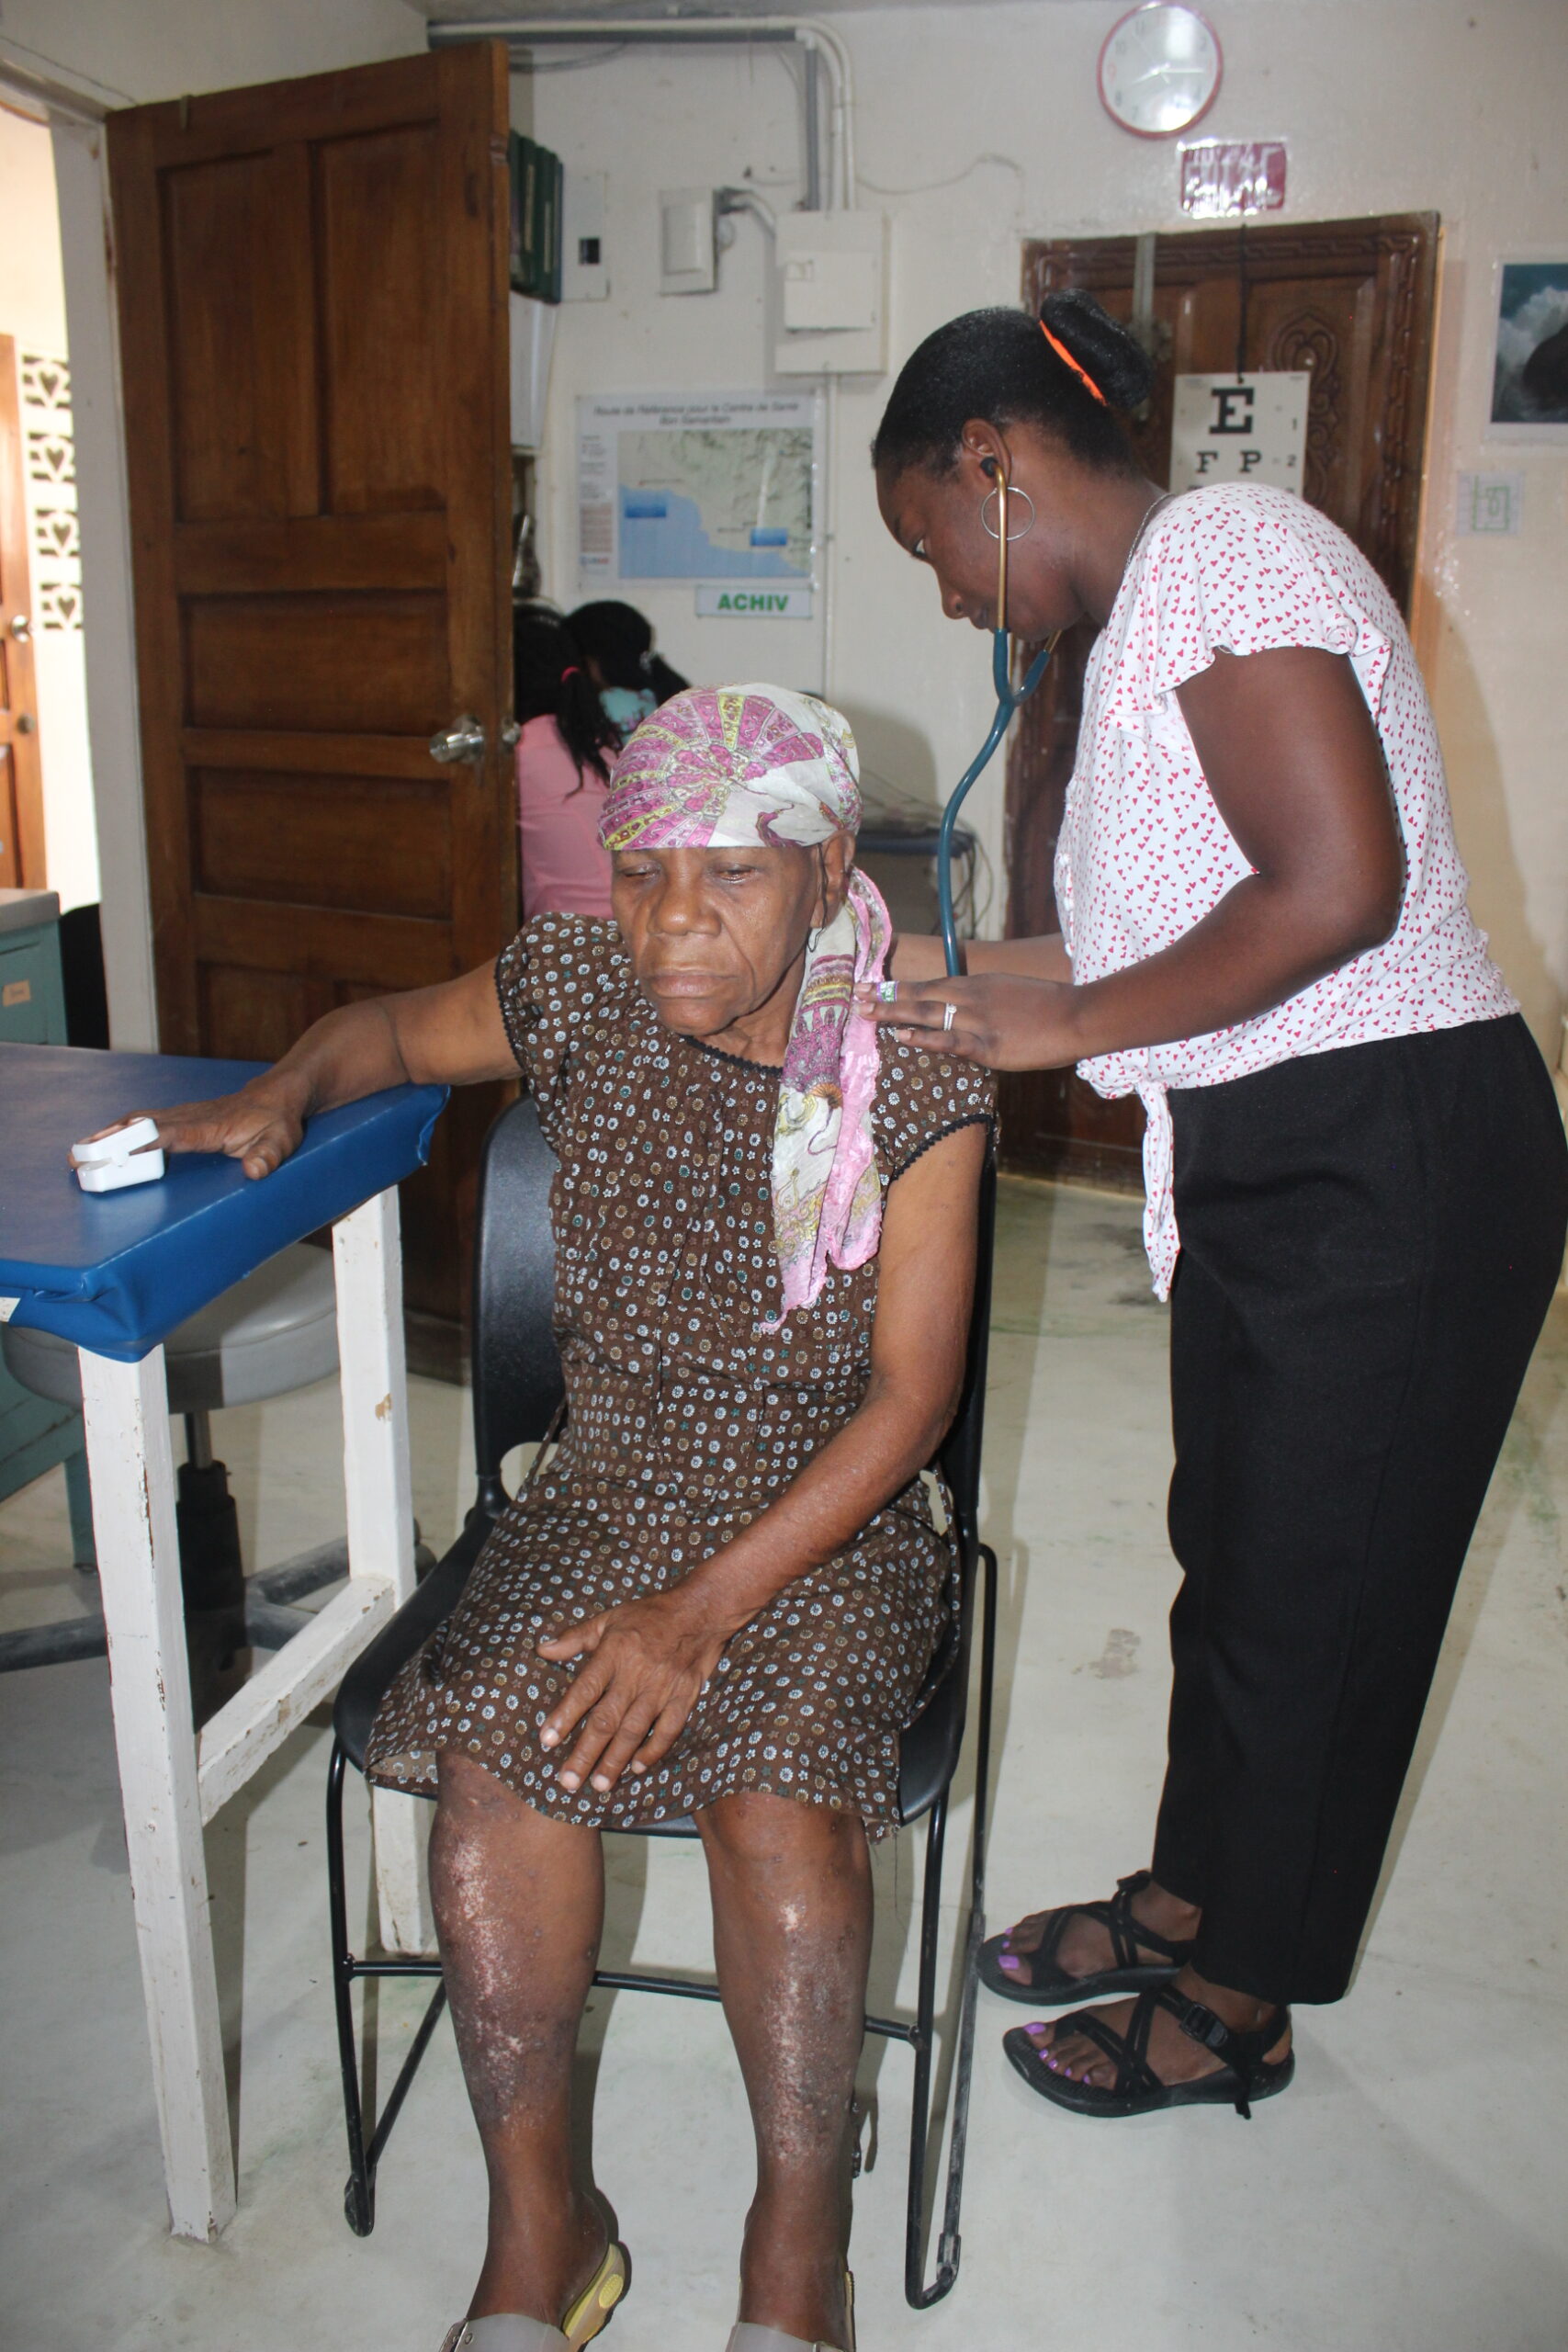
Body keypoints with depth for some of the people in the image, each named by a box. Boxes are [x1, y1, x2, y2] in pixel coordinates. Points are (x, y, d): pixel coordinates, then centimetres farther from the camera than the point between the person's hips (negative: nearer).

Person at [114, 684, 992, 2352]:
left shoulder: (913, 1078, -11)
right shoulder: (578, 993, -3)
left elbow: (910, 1391, -13)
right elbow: (391, 1031, 17)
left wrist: (705, 1607, -20)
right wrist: (279, 1097, -6)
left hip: (830, 1514, -2)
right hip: (608, 1489, 3)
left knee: (780, 1797, -28)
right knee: (493, 1758, -23)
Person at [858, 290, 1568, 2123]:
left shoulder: (1218, 551, -15)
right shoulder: (1150, 607, 15)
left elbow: (1339, 885, -26)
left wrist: (1061, 1025, -19)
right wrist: (966, 980, 9)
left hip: (1394, 1164, -10)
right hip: (1277, 1165, 10)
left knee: (1312, 1584, 6)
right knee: (1235, 1547, 20)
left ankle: (1233, 2006, 27)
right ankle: (1186, 1900, 40)